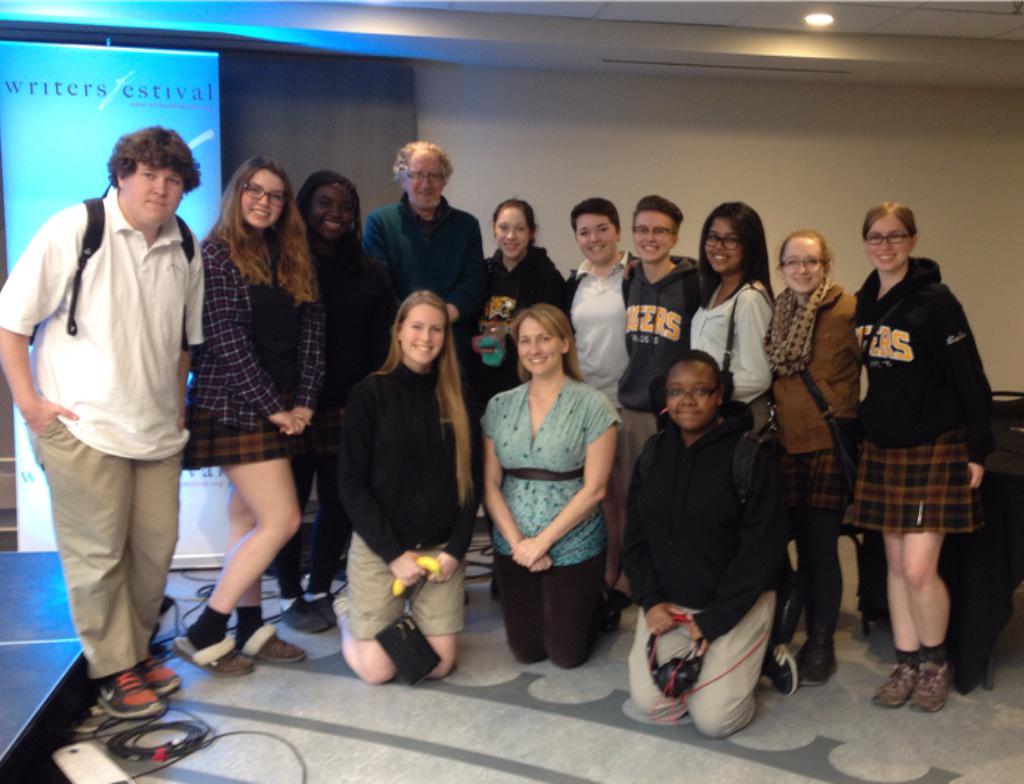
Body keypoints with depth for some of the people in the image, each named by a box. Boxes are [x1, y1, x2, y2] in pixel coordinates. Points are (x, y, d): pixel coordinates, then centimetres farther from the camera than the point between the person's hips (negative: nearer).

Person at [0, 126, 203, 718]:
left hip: (157, 429, 5)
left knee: (156, 546, 12)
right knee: (98, 555, 3)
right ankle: (113, 670, 19)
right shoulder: (74, 230, -8)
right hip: (82, 427, -5)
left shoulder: (185, 249, 7)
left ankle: (136, 648, 32)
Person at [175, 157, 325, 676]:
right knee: (282, 520, -10)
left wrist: (303, 402, -3)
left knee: (248, 519, 12)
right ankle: (203, 634, 0)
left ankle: (249, 629, 20)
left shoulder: (292, 261, 13)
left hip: (280, 408, 7)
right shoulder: (217, 254, -7)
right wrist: (273, 407, -14)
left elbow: (311, 333, 8)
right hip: (235, 407, -7)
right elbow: (228, 342, -14)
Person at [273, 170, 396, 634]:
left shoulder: (369, 272, 10)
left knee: (340, 502, 7)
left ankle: (320, 590, 25)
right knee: (289, 502, 6)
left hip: (348, 407, 3)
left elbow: (382, 343, 5)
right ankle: (291, 596, 21)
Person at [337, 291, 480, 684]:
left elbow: (471, 478, 5)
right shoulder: (369, 393, -7)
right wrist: (394, 553, -13)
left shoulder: (456, 397, 4)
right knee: (377, 670, -1)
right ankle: (350, 616, 29)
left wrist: (456, 548, -5)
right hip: (378, 548, -3)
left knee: (439, 665, 3)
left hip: (440, 548, 3)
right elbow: (352, 483, -9)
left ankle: (404, 620, 33)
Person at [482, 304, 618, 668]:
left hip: (573, 549, -3)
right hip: (513, 548, 3)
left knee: (566, 654, 7)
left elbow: (593, 489, -13)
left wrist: (542, 542, -14)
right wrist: (517, 542, -11)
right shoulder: (500, 406, 1)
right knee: (526, 651, 11)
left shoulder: (593, 405, -10)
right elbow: (490, 484, 0)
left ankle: (593, 605, 37)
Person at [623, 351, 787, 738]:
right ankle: (690, 663, 25)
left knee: (713, 719, -9)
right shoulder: (654, 452, 3)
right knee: (649, 702, -2)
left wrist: (716, 619, -15)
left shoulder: (751, 455, -14)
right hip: (666, 602, 5)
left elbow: (762, 548, -15)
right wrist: (650, 600, -6)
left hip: (734, 605, -4)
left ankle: (746, 657, 18)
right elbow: (635, 535, 6)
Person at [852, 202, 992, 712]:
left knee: (918, 569, -8)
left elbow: (970, 378, -12)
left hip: (935, 450, -6)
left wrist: (978, 450, -11)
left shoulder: (935, 301, -12)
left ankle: (935, 662, 16)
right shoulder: (864, 302, 6)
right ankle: (906, 665, 22)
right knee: (896, 564, 10)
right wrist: (867, 426, 11)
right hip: (882, 450, 6)